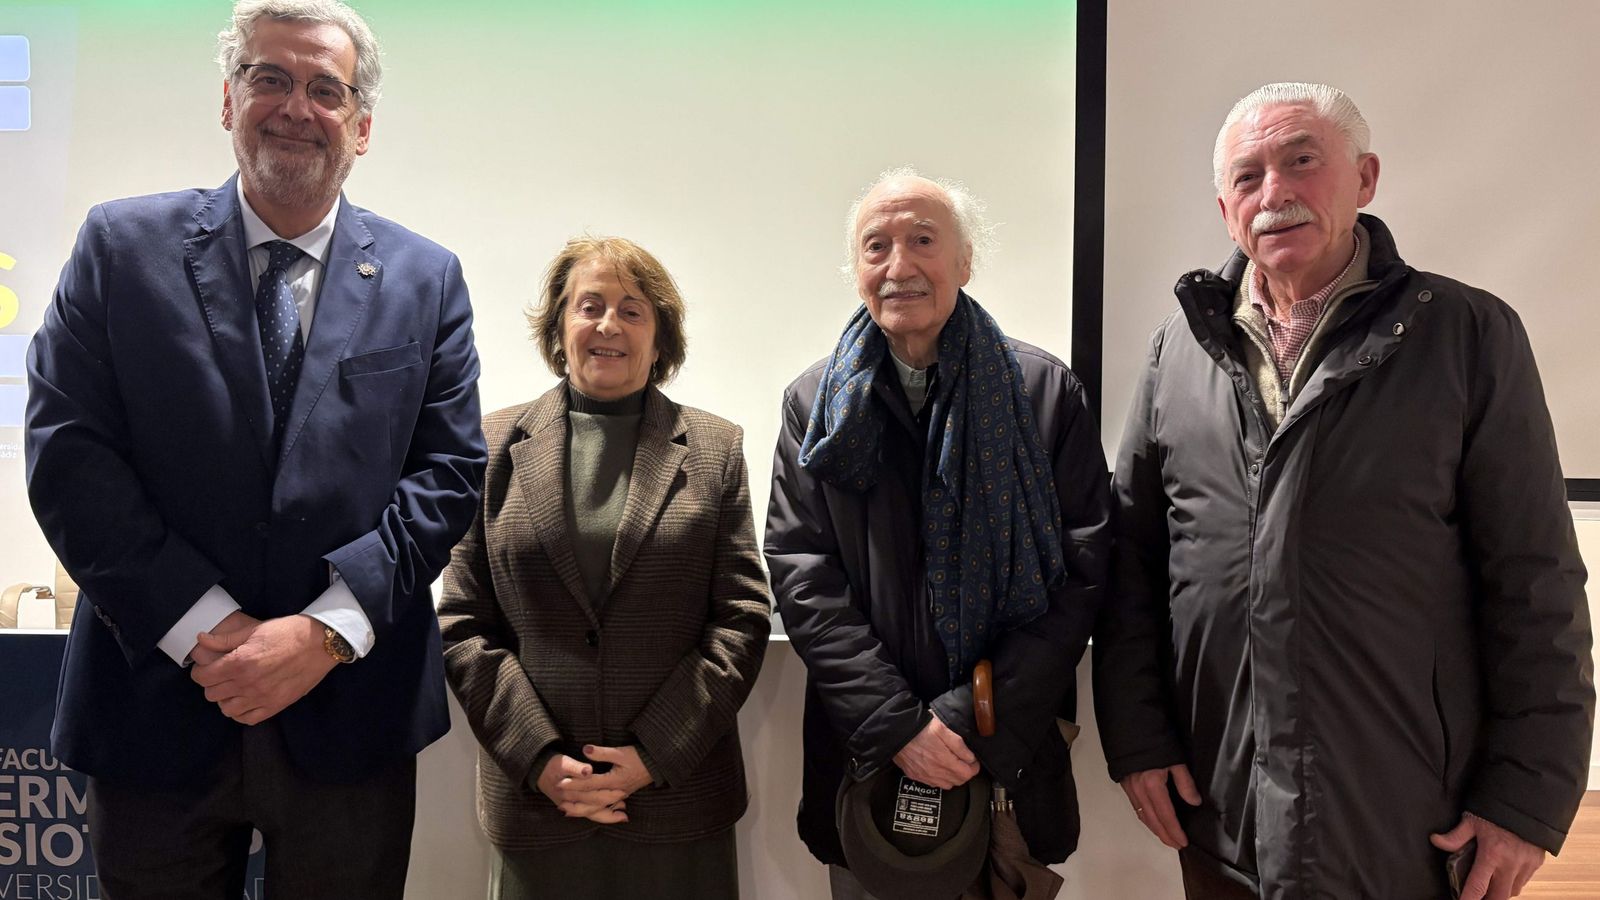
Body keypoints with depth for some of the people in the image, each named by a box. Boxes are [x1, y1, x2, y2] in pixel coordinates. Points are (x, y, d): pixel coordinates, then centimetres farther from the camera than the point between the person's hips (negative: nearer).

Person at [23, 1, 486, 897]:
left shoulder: (426, 278, 4)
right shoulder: (122, 245, 3)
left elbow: (450, 472, -2)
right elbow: (66, 453, -4)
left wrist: (324, 630, -13)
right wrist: (205, 628, -13)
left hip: (350, 713, 1)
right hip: (158, 699, 0)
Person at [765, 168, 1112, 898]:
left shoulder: (1045, 392, -3)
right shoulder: (817, 404, 2)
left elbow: (1080, 570, -7)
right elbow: (803, 578, -4)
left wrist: (981, 723, -14)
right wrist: (898, 724, -13)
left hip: (1011, 757, -1)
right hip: (865, 756, 1)